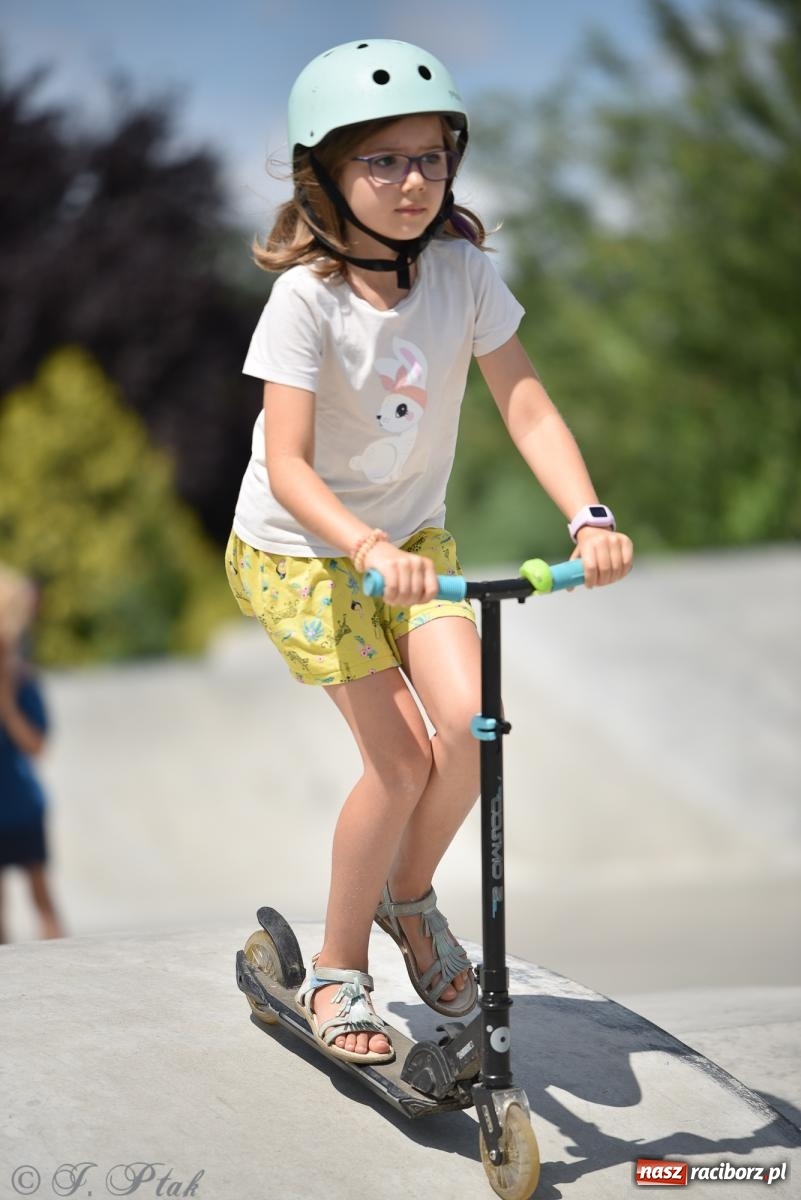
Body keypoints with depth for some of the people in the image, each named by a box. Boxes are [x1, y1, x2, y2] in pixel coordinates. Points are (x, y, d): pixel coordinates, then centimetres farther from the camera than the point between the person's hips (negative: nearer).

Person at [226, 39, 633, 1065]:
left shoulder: (463, 270, -11)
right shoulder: (308, 296, -23)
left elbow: (527, 408, -13)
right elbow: (286, 462, -29)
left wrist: (589, 516, -29)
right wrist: (368, 547, -46)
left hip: (414, 537, 4)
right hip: (299, 551, -4)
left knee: (469, 723, -17)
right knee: (401, 758, -13)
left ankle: (409, 894, 12)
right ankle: (337, 970, 8)